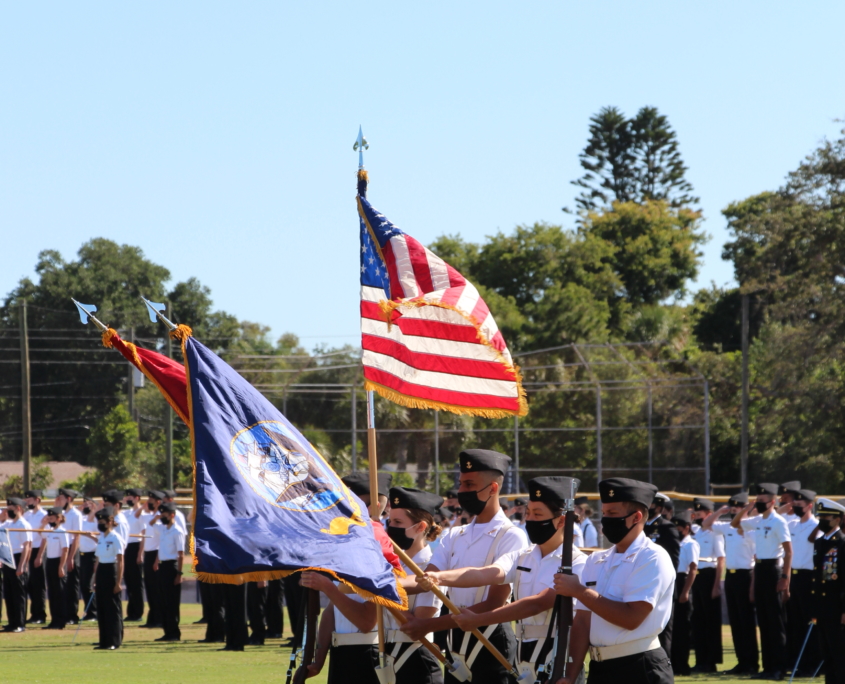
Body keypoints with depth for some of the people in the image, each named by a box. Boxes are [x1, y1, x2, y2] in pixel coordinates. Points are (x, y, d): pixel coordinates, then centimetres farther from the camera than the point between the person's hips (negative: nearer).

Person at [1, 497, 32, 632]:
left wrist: (21, 566, -20)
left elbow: (26, 546, -14)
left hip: (18, 559, -8)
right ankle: (12, 622, 15)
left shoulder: (24, 525, -10)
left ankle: (20, 624, -1)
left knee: (18, 593, -4)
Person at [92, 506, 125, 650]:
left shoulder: (116, 538, -10)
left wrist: (118, 582, -17)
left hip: (111, 571, -8)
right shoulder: (100, 538, 14)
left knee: (113, 608, -5)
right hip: (100, 572, 8)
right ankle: (104, 641, 14)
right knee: (101, 608, 9)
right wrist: (95, 580, 15)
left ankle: (114, 642, -2)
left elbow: (120, 561, -13)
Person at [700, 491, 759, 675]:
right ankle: (742, 661, 15)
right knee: (735, 620, 9)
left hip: (745, 576, -8)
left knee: (747, 621, -4)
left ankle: (752, 663, 1)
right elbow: (706, 524, 22)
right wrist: (719, 512, 9)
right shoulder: (727, 527, 10)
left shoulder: (750, 530, -12)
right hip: (730, 575, 8)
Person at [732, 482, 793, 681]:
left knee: (775, 620, -5)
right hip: (759, 568, 8)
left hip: (772, 569, -8)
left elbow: (789, 551, -15)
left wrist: (785, 578, -20)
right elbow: (735, 523, 25)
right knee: (763, 619, 9)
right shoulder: (757, 521, 12)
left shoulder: (778, 522, -11)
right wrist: (746, 508, 8)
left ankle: (778, 667, -3)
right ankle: (768, 666, 14)